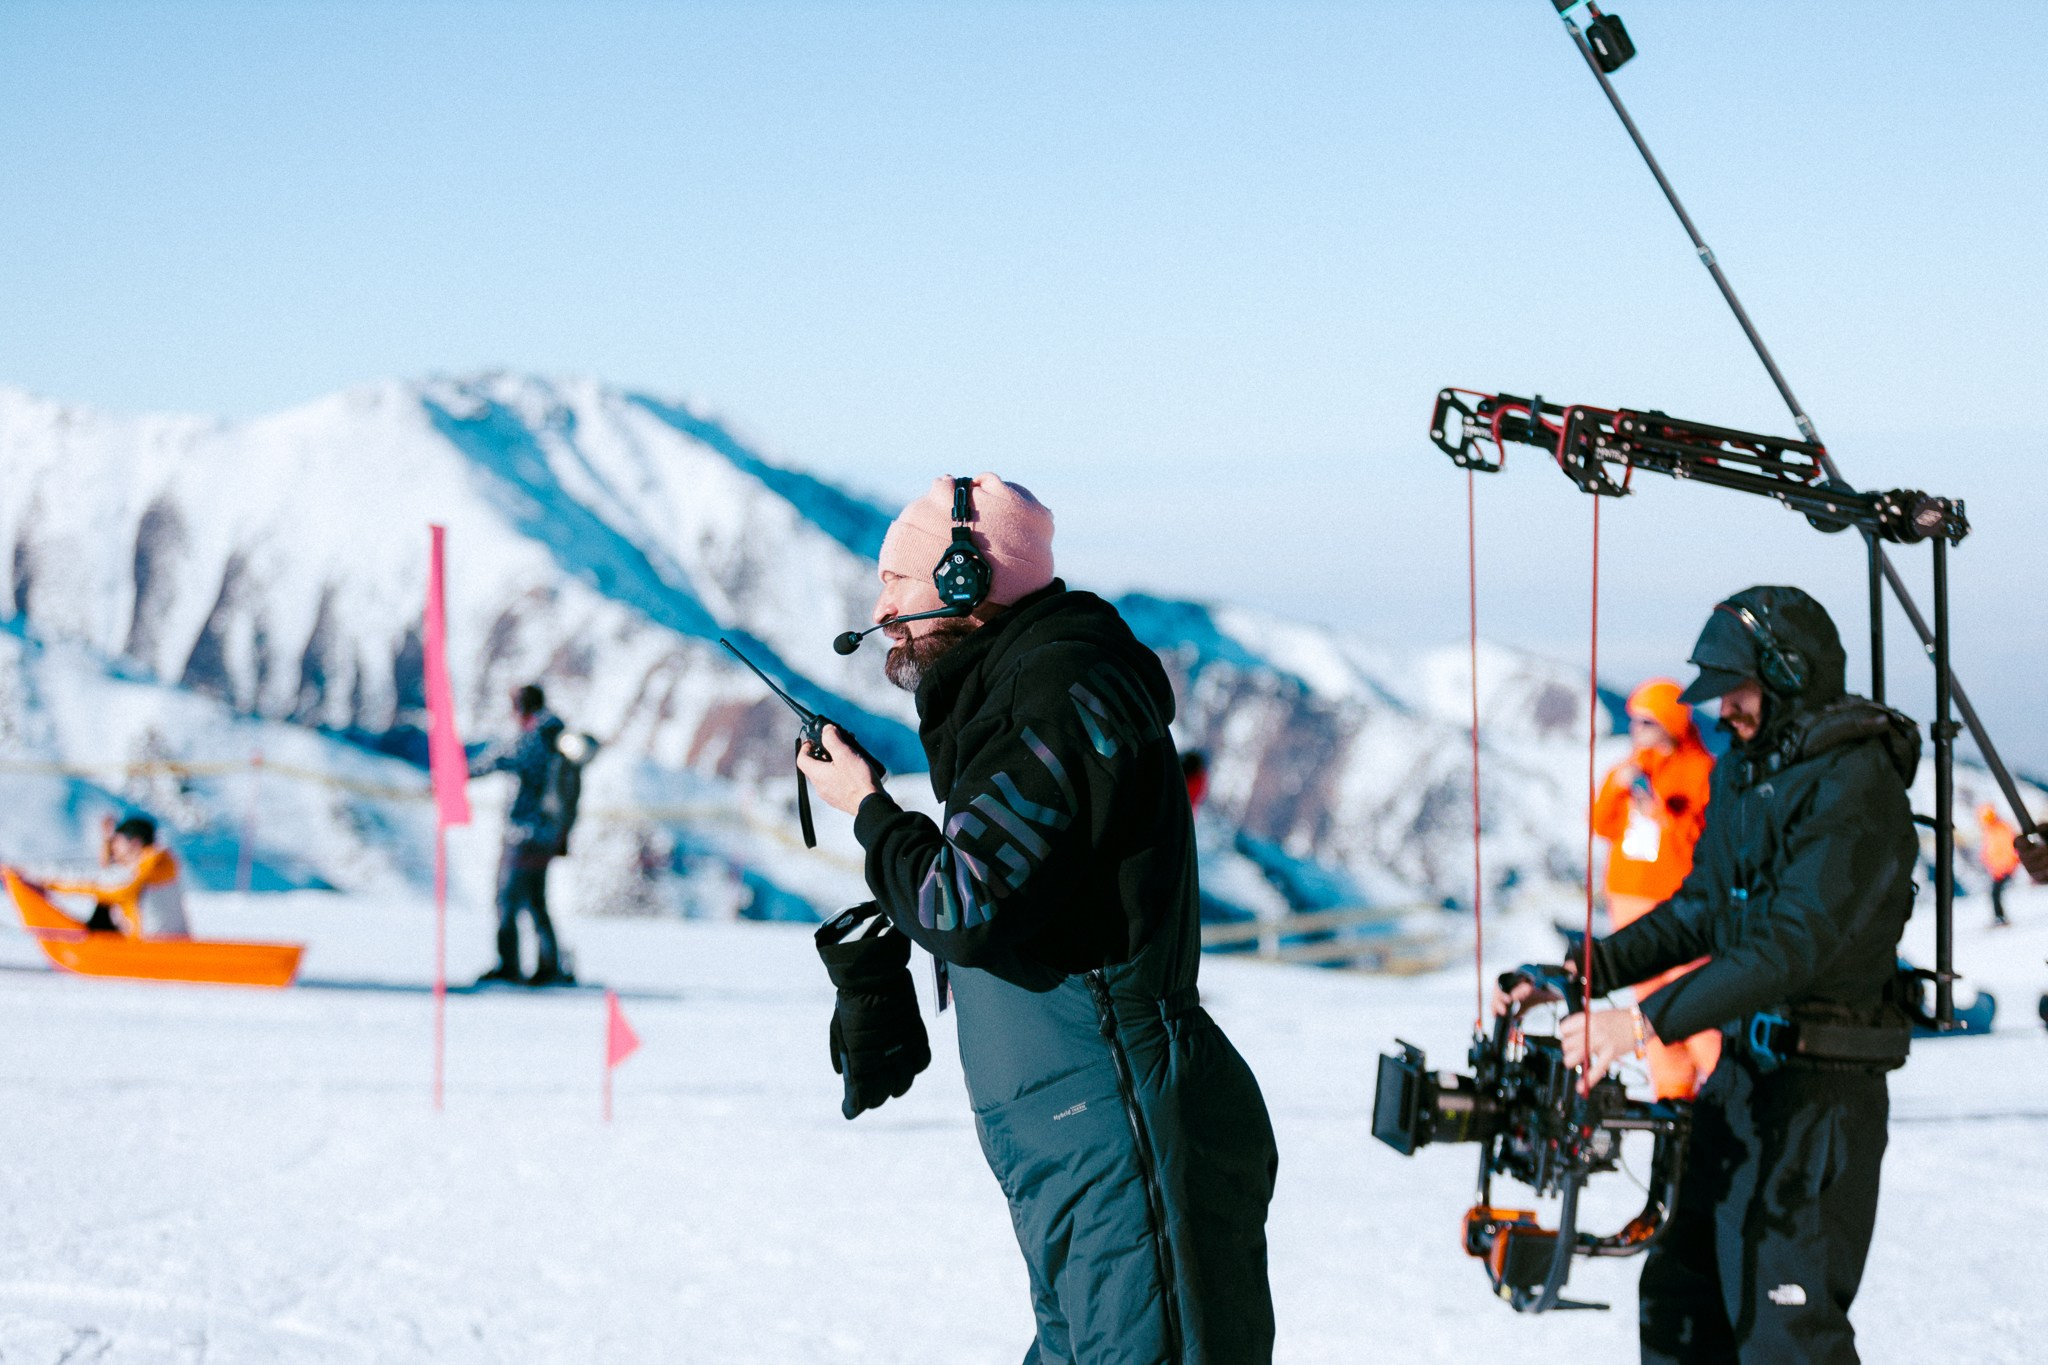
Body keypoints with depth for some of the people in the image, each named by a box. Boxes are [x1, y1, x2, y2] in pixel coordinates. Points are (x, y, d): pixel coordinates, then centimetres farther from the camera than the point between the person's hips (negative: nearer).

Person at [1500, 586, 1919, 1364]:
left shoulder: (1854, 789, -19)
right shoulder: (1742, 773, 11)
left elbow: (1792, 945, -29)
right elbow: (1702, 914, 17)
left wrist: (1646, 1021, -36)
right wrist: (1583, 974, 3)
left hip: (1822, 1091, -9)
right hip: (1742, 1072, 10)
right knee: (1682, 1299, 14)